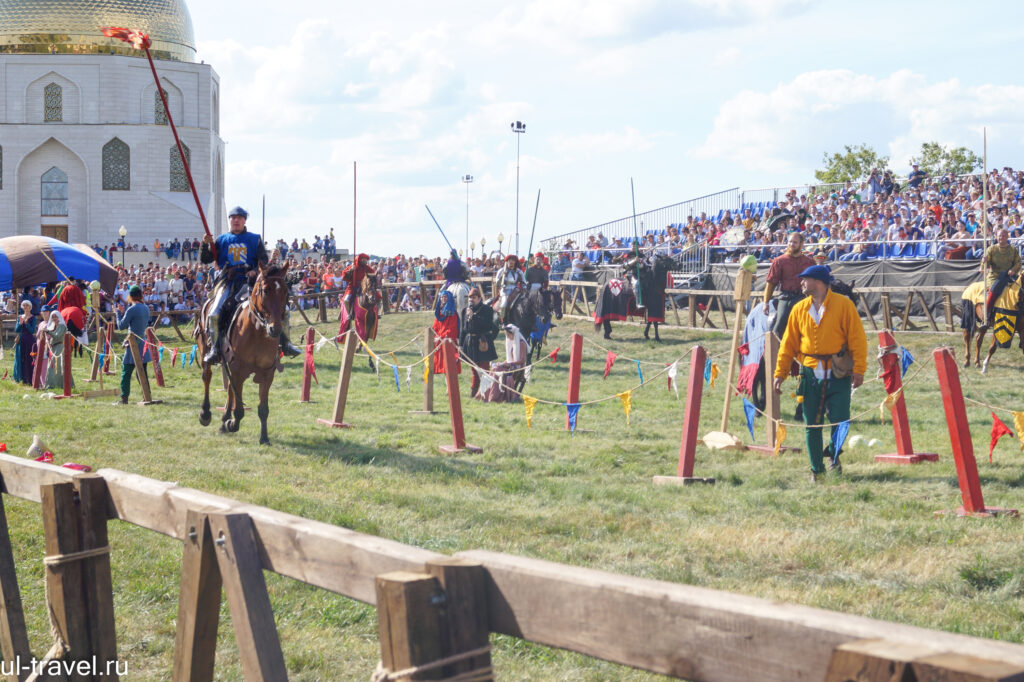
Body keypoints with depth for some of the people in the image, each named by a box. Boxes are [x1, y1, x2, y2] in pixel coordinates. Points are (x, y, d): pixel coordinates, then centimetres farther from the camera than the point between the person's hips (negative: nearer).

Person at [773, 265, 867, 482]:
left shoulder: (843, 305, -2)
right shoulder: (799, 309, 10)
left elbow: (857, 338, -5)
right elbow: (788, 344, 12)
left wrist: (859, 369, -13)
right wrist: (780, 373, 6)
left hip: (838, 374, -3)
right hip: (811, 373, 3)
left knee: (839, 420, -6)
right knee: (811, 425, 4)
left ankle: (834, 454, 23)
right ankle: (816, 469, 17)